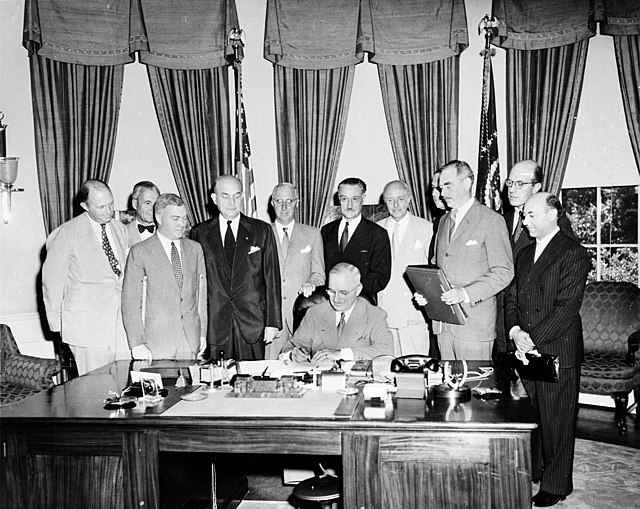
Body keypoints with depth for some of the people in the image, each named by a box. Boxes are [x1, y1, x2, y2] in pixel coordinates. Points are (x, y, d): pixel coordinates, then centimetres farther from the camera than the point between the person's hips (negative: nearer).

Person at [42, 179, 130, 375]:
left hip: (122, 321, 5)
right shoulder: (67, 234, -4)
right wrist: (57, 322, 3)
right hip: (86, 326, -4)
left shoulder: (119, 228, 12)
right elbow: (52, 281, 1)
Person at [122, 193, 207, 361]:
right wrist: (137, 344, -10)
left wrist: (203, 333, 8)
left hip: (191, 340, 3)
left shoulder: (195, 248, 11)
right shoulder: (139, 252, -3)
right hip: (157, 341, -3)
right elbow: (130, 302, -4)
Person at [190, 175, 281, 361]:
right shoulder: (200, 233, 7)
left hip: (252, 324, 0)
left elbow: (272, 277, 3)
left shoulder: (262, 230, 5)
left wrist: (273, 322, -2)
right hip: (214, 324, 0)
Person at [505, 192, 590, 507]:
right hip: (527, 351, 6)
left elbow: (567, 308, -15)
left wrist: (533, 339, -17)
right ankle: (535, 469, 26)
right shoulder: (525, 255, 15)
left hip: (558, 352, -6)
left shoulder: (573, 255, -8)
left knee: (557, 421, 4)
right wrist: (516, 331, -5)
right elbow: (512, 298, 13)